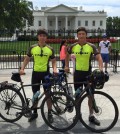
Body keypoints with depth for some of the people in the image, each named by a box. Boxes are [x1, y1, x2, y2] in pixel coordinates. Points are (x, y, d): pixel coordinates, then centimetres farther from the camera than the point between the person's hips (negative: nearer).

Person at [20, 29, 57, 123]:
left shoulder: (50, 49, -2)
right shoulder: (32, 48, -1)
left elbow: (53, 61, 5)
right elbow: (27, 59, 7)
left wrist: (54, 69, -14)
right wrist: (22, 69, -5)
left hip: (46, 73, -1)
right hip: (35, 73, 1)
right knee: (35, 94, 9)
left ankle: (49, 113, 16)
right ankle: (35, 112, 22)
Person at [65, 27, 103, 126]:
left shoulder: (91, 46, -8)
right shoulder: (73, 46, -2)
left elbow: (99, 58, -15)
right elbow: (67, 55, 17)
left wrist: (101, 69, -31)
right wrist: (67, 66, 11)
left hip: (88, 73, -1)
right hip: (77, 73, 1)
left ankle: (91, 116, 15)